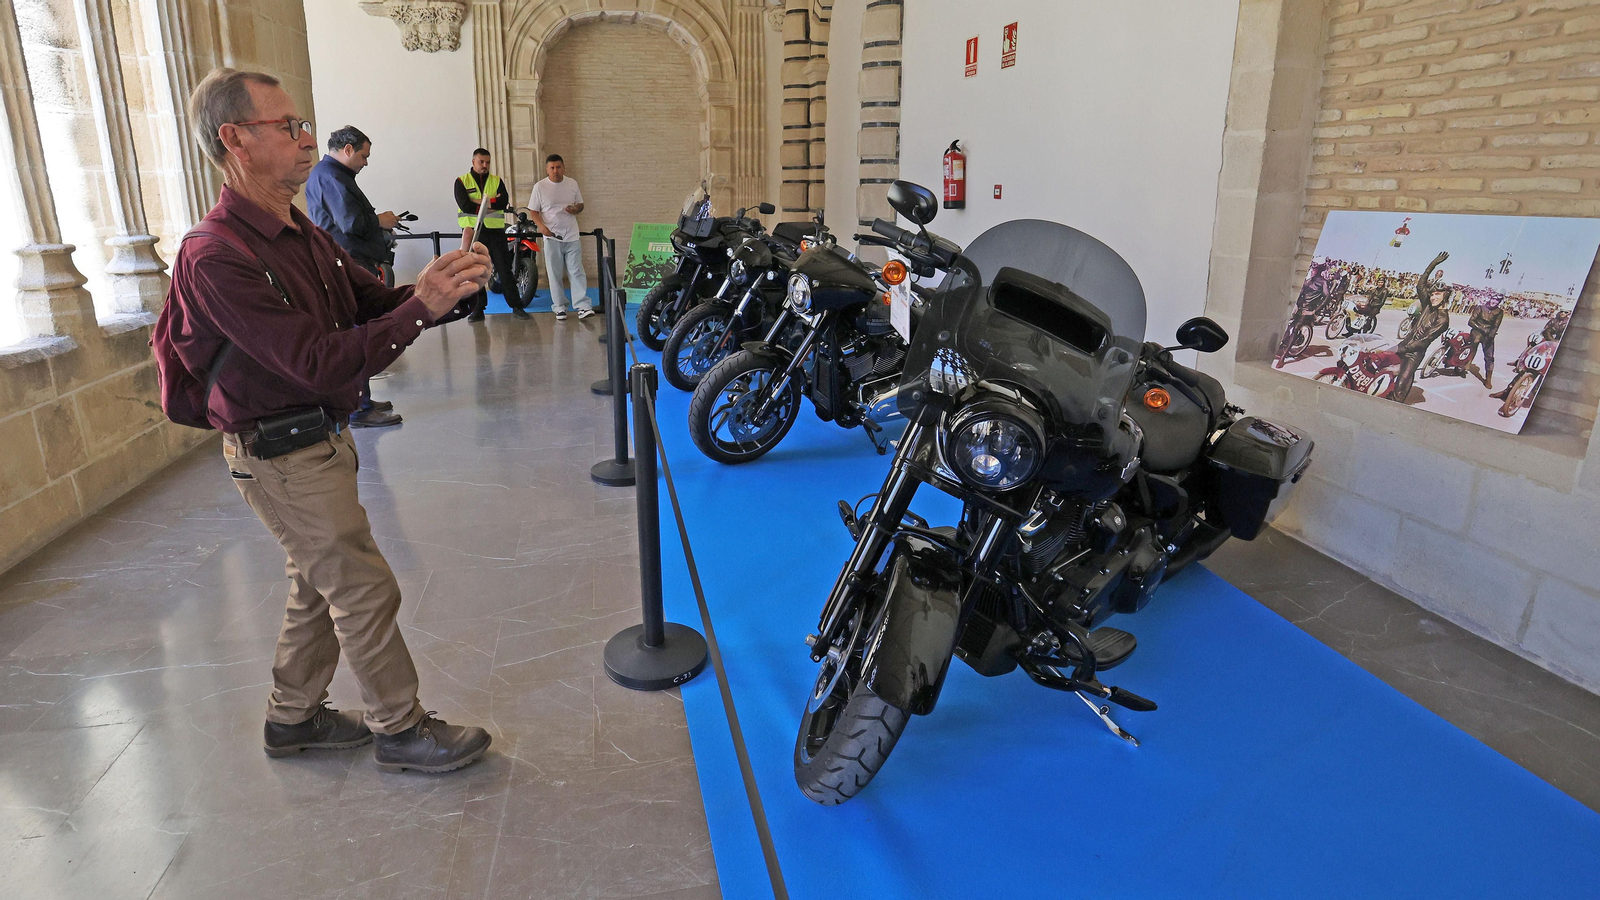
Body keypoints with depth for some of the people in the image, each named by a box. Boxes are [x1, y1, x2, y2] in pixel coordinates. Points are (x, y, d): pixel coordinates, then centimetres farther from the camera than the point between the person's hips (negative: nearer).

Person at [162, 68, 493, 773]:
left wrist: (443, 288, -13)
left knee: (320, 584, 19)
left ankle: (294, 716, 37)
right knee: (365, 589, -1)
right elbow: (319, 364, -28)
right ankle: (400, 730, 16)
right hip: (283, 456, -9)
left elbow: (374, 302, 7)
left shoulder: (301, 233, 7)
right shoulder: (219, 256, -23)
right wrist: (423, 306, -32)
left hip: (321, 439, 9)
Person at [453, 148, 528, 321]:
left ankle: (516, 305, 6)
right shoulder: (462, 182, 4)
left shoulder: (496, 181, 10)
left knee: (505, 269, 1)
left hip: (495, 231, 1)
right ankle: (478, 309, 10)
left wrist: (480, 201, -15)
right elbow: (464, 205, -11)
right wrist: (492, 204, -10)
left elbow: (504, 201, -7)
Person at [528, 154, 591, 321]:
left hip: (572, 236, 1)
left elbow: (580, 204, 16)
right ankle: (559, 307, 11)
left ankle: (583, 306, -4)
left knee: (576, 272, -3)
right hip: (551, 237, -1)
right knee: (555, 274, 3)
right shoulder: (540, 187, -1)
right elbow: (533, 211, 1)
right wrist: (541, 226, -17)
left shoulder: (572, 184, 7)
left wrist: (575, 209, -9)